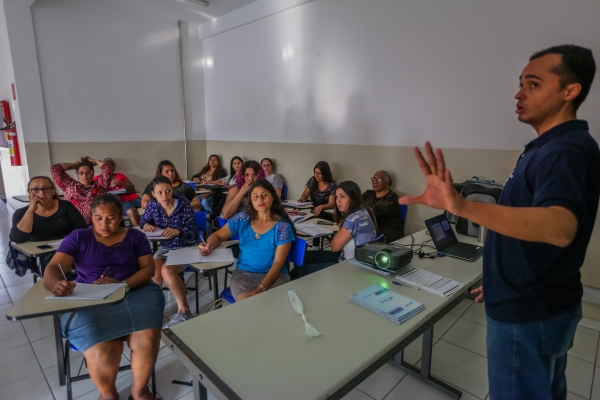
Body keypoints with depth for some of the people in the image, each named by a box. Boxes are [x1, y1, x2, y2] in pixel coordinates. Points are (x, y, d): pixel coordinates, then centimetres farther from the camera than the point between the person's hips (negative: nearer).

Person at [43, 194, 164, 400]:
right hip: (89, 301, 0)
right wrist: (57, 284, -28)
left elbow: (148, 268, 1)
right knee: (102, 350, -27)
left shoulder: (135, 236, 8)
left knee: (147, 339, -26)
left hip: (134, 294, 1)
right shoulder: (78, 237, 7)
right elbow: (52, 270, -3)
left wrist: (123, 285, -18)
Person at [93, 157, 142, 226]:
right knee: (131, 211, -35)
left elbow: (132, 188, 15)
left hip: (132, 198, 4)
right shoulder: (98, 178, 18)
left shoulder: (120, 175, 24)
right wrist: (109, 186, -9)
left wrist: (121, 183, -1)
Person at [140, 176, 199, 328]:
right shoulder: (152, 206, -3)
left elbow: (193, 232, -16)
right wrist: (146, 225, -6)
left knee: (167, 270, -29)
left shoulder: (183, 204, -14)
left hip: (185, 247, -4)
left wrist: (177, 231, -35)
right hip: (165, 247, 4)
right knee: (153, 271, -26)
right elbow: (144, 220, 18)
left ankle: (183, 310, -12)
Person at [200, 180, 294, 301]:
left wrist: (260, 289, -24)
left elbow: (278, 263, -11)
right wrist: (209, 246, -13)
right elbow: (218, 236, 11)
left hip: (274, 275, -1)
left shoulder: (283, 226, -8)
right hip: (244, 273, 1)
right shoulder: (243, 218, 1)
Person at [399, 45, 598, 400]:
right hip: (546, 304, 10)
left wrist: (462, 206, -55)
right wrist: (502, 278, 21)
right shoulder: (556, 146, 10)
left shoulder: (566, 150, -23)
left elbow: (559, 228, -42)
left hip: (528, 312, -10)